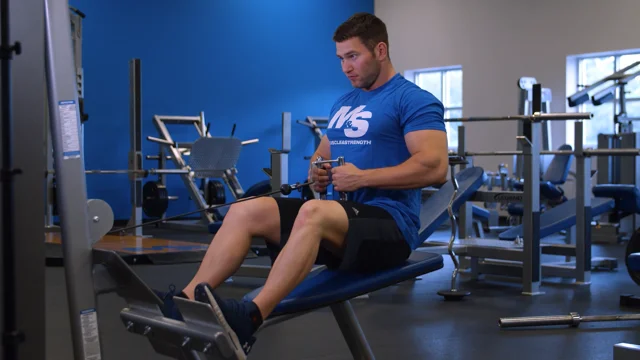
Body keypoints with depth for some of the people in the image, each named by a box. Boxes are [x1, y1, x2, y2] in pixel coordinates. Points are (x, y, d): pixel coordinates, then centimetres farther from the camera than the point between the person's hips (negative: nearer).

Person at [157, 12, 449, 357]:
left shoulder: (414, 100, -6)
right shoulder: (343, 104, 20)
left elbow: (435, 167, -18)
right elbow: (322, 155, 27)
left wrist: (363, 177, -18)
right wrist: (318, 171, 2)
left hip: (390, 224, -8)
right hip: (344, 218, 8)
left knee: (313, 213, -39)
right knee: (245, 212, -10)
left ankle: (248, 319, -48)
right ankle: (186, 301, -23)